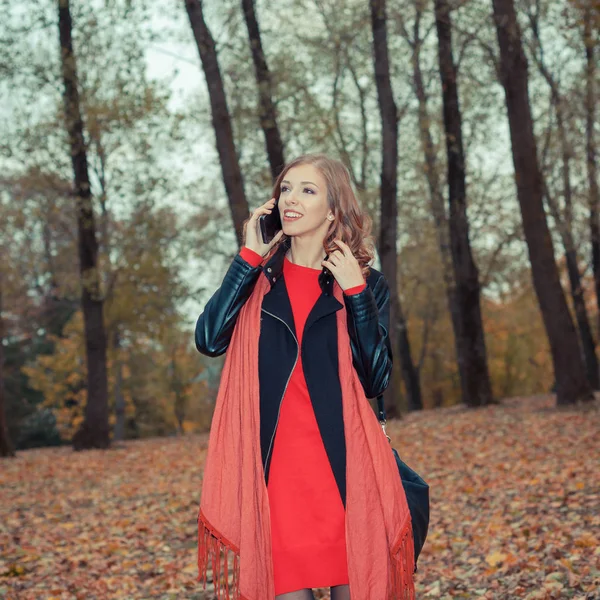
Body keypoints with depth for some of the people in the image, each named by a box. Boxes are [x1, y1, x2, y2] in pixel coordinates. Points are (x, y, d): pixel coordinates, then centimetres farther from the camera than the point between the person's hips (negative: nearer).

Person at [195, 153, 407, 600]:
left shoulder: (366, 283, 5)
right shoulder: (261, 274, 8)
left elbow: (376, 380, -5)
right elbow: (210, 340, -8)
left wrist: (354, 292, -11)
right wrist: (249, 257, -8)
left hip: (344, 463, -1)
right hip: (275, 465, 1)